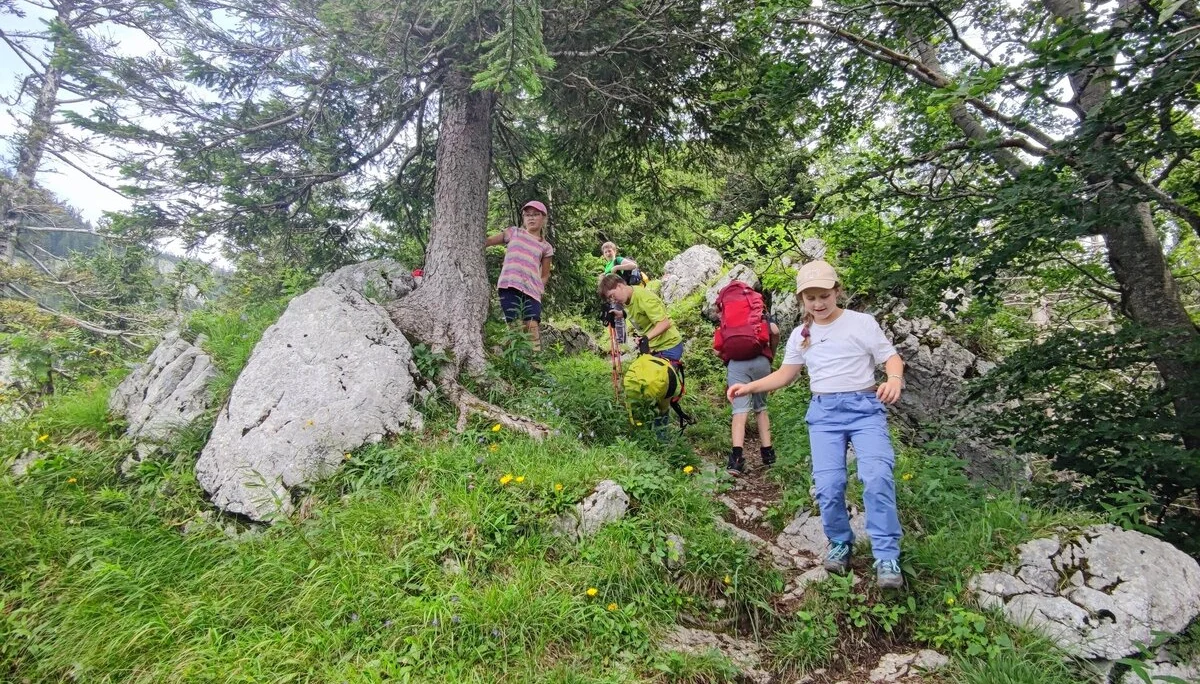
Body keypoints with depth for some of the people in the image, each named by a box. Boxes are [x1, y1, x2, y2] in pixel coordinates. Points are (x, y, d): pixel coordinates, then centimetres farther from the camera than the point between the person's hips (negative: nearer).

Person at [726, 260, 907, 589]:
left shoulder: (862, 323, 0)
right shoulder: (800, 335, 12)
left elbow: (892, 358, 0)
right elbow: (785, 375, 17)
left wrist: (894, 379, -24)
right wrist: (749, 386, 3)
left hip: (865, 407, -2)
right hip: (823, 413, 3)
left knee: (877, 477, -21)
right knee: (828, 486, -9)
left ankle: (887, 559, -7)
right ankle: (840, 544, 17)